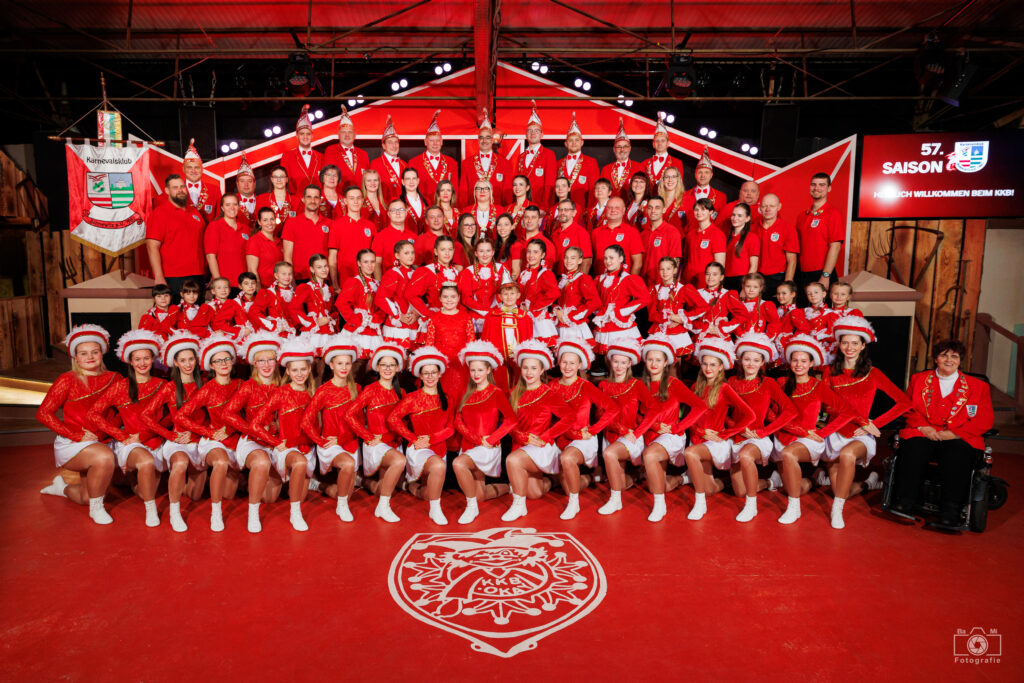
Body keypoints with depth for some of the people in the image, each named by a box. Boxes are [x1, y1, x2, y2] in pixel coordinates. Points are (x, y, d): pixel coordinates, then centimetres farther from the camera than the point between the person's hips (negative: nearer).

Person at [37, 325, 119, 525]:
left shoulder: (113, 379, 2)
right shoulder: (68, 380, -8)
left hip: (102, 444, 4)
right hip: (71, 445, -4)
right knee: (105, 456, -35)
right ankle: (96, 507, -11)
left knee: (87, 498, 5)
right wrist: (77, 436, -17)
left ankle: (63, 487, 41)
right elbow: (43, 413, -10)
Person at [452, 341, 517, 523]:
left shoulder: (496, 393, -4)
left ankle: (472, 507, -14)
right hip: (468, 446, 6)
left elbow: (511, 420, -15)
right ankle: (507, 487, 36)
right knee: (479, 495, 7)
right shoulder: (467, 394, 12)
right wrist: (477, 439, -13)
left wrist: (489, 440, -19)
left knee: (458, 464, -33)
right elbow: (458, 421, 2)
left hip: (487, 447, -6)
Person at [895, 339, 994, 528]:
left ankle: (950, 514, -35)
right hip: (923, 435, 1)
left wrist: (954, 433, -8)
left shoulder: (978, 386, 16)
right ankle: (905, 505, -33)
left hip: (959, 439, -1)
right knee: (913, 448, -34)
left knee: (957, 454, -36)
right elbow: (908, 409, 14)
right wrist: (923, 427, -6)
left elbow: (984, 421, 7)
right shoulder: (919, 379, 20)